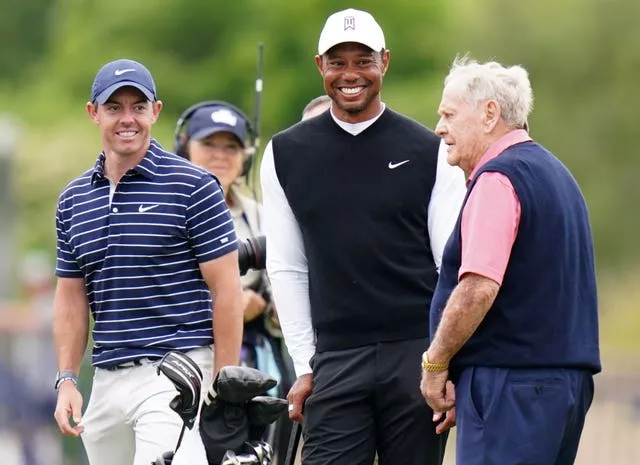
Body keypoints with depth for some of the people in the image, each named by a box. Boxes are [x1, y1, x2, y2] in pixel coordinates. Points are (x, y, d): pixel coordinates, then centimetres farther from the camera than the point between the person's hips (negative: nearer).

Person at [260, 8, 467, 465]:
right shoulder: (286, 154, 9)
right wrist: (305, 366, 6)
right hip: (335, 359, 1)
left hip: (416, 354, -1)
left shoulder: (429, 151, 4)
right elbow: (287, 269, 11)